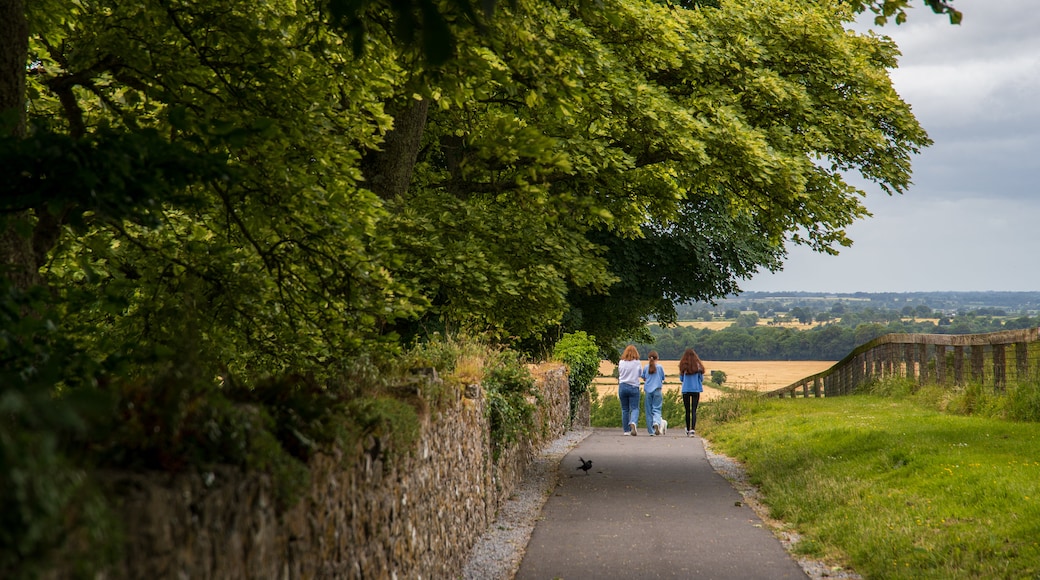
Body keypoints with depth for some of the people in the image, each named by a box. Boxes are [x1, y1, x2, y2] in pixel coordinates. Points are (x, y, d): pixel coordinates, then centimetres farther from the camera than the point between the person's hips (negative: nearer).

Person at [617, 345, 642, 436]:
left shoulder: (621, 362, 1)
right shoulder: (637, 363, -4)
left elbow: (619, 375, 7)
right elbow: (640, 373, 6)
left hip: (622, 386, 2)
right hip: (633, 387, -2)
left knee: (625, 409, 9)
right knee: (635, 408, -1)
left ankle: (626, 430, 10)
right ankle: (633, 423, -29)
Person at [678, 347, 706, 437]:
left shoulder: (683, 366, -3)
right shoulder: (698, 366, -4)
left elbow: (681, 379, 5)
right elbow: (701, 379, 3)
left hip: (686, 390, 0)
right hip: (696, 389, 0)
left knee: (687, 411, 10)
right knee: (694, 410, -3)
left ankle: (688, 430, 16)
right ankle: (693, 429, -18)